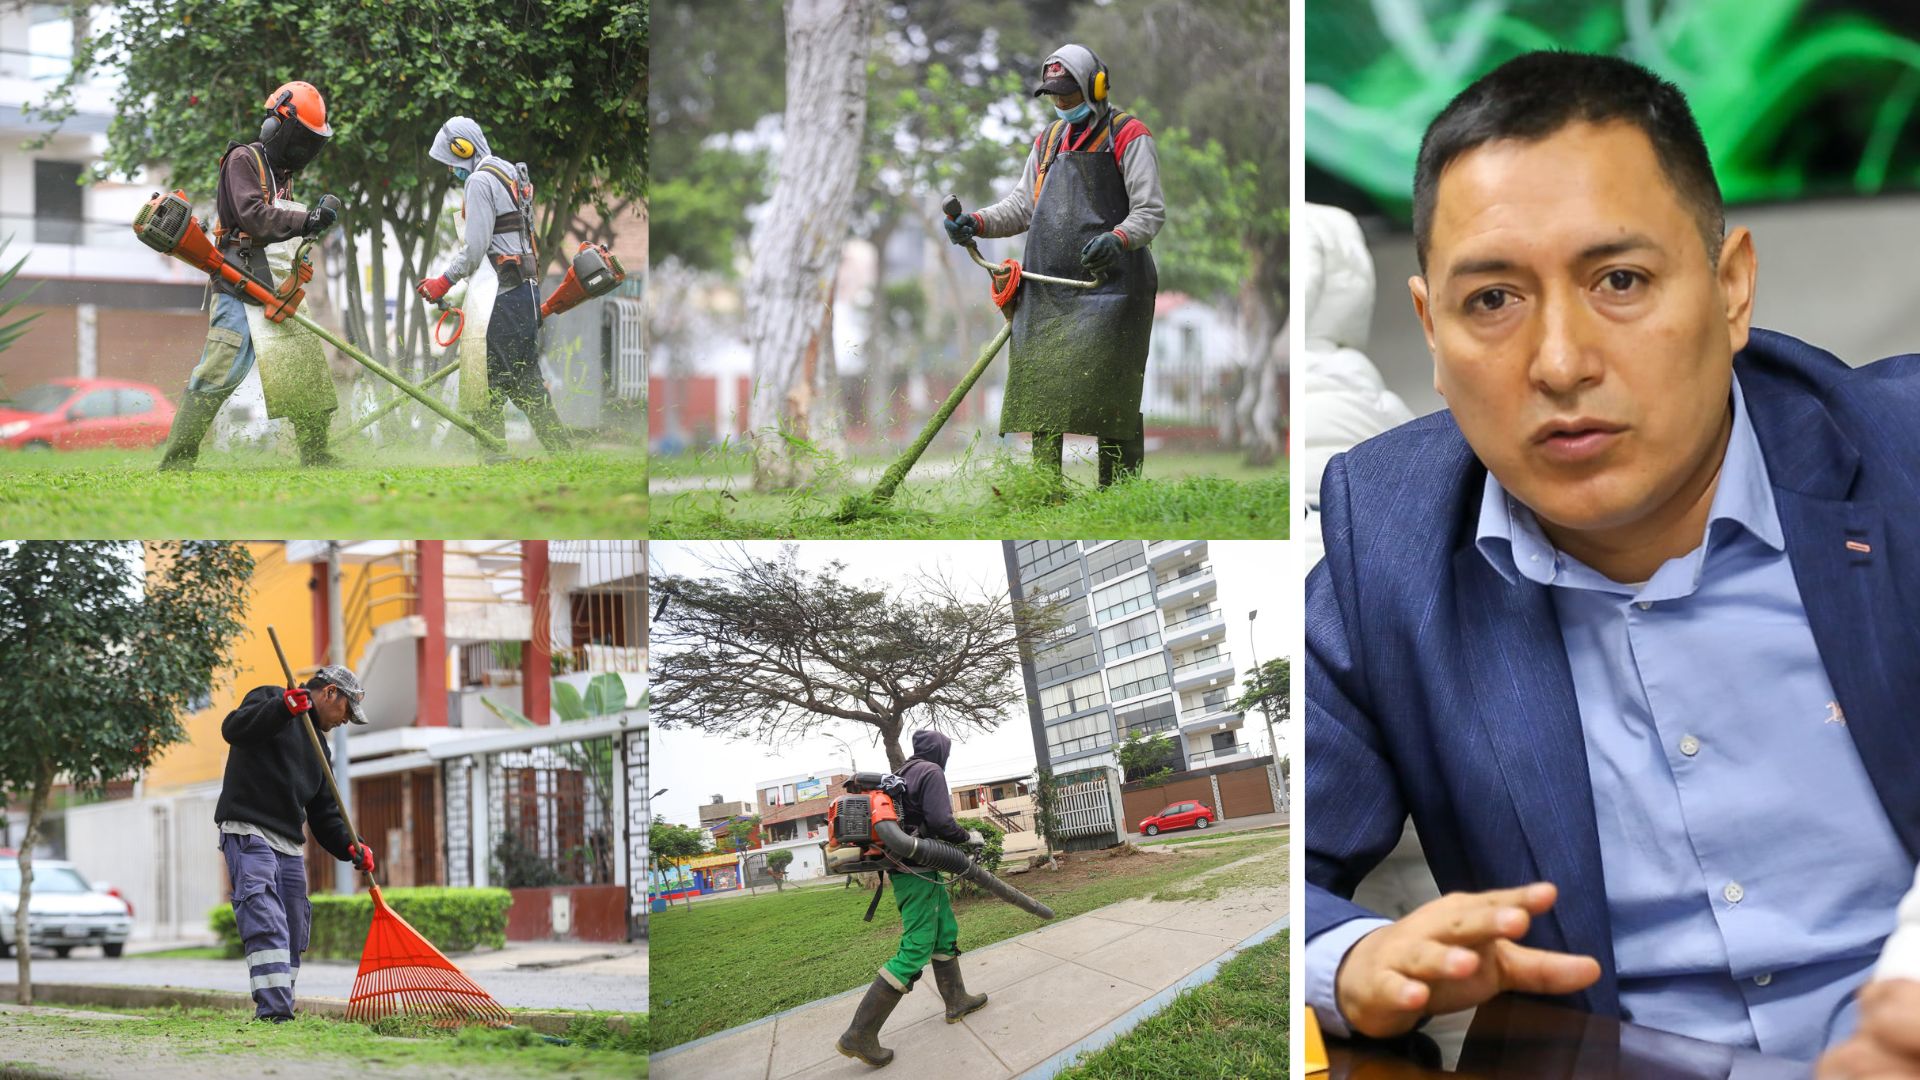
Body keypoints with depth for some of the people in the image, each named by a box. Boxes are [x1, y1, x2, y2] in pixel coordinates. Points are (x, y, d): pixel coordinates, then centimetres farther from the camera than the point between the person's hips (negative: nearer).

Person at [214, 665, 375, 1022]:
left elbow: (324, 815, 20)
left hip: (290, 845, 9)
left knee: (293, 933, 6)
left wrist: (350, 846, 1)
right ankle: (272, 1008, -30)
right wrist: (283, 708, -30)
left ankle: (279, 1010, 12)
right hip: (248, 831, -9)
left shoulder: (319, 746, 25)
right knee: (266, 921, -21)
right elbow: (233, 728, -18)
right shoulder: (269, 698, 3)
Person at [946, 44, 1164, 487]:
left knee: (1107, 390, -10)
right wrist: (977, 222, 3)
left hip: (1106, 281, -6)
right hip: (1047, 288, 6)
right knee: (1040, 386, 1)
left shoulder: (1128, 135, 1)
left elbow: (1151, 211, -6)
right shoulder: (1049, 139, 22)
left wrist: (1118, 239, -27)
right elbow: (1022, 205, 22)